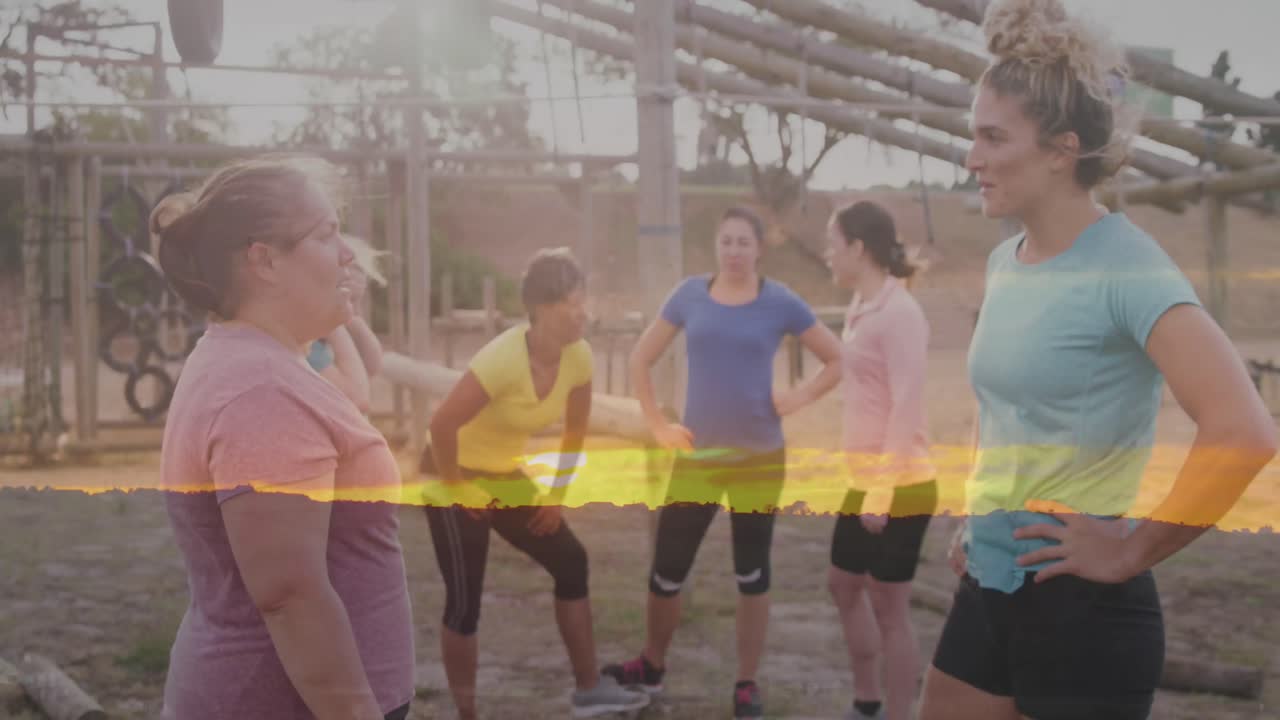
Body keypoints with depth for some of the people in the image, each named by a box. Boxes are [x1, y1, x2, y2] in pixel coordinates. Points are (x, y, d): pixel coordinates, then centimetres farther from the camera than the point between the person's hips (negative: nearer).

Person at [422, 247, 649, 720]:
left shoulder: (578, 356, -9)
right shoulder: (503, 358, -30)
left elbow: (575, 430, 5)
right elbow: (441, 425, -32)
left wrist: (557, 494, 5)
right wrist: (456, 489, -21)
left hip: (505, 478, 7)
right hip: (456, 478, -7)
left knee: (571, 562, 5)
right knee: (465, 602, -4)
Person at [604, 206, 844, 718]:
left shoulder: (780, 303, -4)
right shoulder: (690, 296, 1)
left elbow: (838, 360, 4)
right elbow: (641, 359, 8)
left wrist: (798, 398, -9)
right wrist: (657, 424, 1)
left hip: (759, 459, -1)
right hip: (697, 457, 1)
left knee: (752, 573, 8)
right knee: (667, 569, 4)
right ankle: (651, 666, 27)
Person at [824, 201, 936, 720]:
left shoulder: (899, 313, -17)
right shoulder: (862, 308, 10)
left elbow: (907, 409, -21)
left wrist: (883, 491, -23)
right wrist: (864, 483, 15)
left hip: (898, 488, -10)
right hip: (865, 483, 10)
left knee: (889, 607, 1)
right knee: (844, 585, 20)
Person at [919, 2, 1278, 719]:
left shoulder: (1125, 265, -16)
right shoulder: (1005, 262, 6)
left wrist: (1133, 553, -18)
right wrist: (982, 519, 13)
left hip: (1082, 609, -7)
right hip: (987, 588, 7)